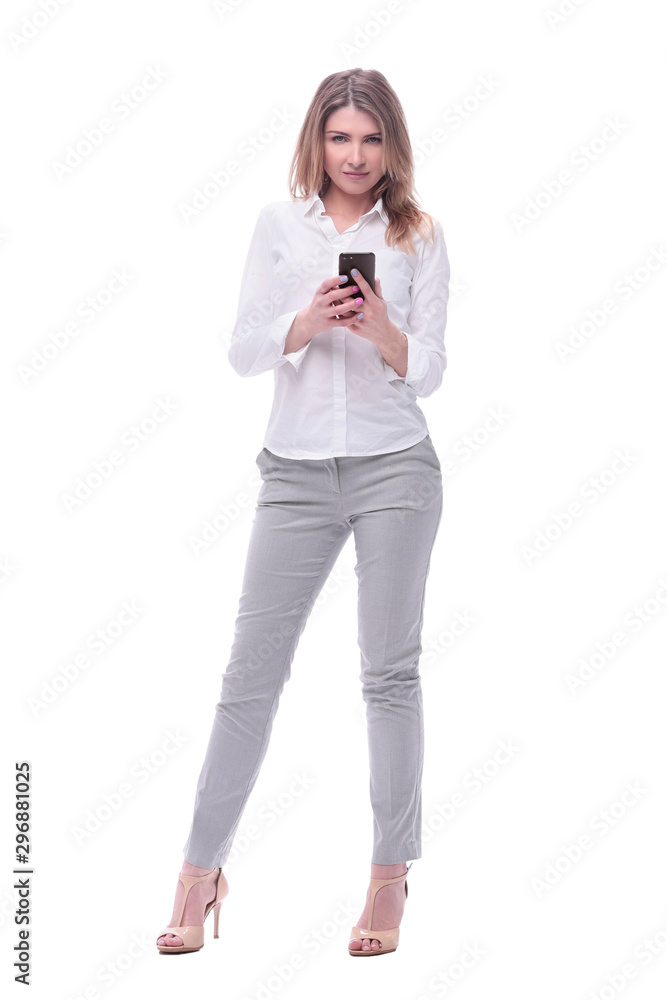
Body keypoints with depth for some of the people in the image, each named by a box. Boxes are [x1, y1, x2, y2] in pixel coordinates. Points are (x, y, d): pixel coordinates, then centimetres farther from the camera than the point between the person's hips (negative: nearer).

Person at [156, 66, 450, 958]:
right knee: (252, 668, 2)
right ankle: (201, 870, 12)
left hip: (394, 467, -1)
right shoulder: (279, 226, 6)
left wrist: (380, 326, -18)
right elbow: (243, 351, 2)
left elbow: (428, 372, 1)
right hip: (298, 471, 1)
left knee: (390, 672, 4)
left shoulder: (418, 236, 4)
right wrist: (307, 320, -16)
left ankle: (391, 875, 15)